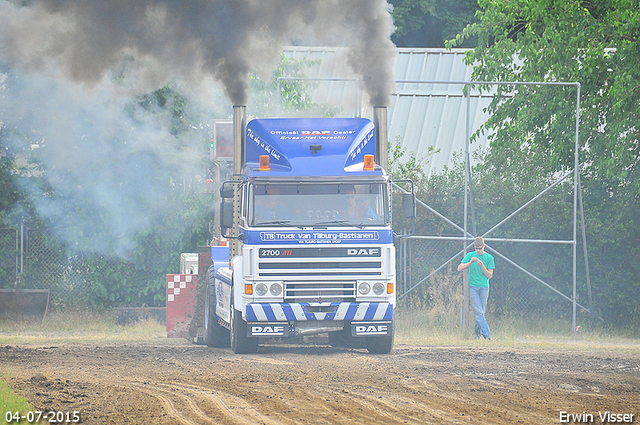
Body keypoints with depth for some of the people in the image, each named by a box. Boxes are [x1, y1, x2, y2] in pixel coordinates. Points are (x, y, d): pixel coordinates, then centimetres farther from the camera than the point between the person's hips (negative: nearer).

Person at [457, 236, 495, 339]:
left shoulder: (489, 258, 5)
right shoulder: (470, 255, 6)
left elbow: (489, 276, 2)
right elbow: (459, 268, 1)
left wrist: (482, 266, -13)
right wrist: (470, 262, -14)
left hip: (484, 287, 1)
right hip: (472, 287, -1)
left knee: (481, 312, 4)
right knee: (478, 312, -11)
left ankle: (477, 333, 19)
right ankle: (486, 334, -16)